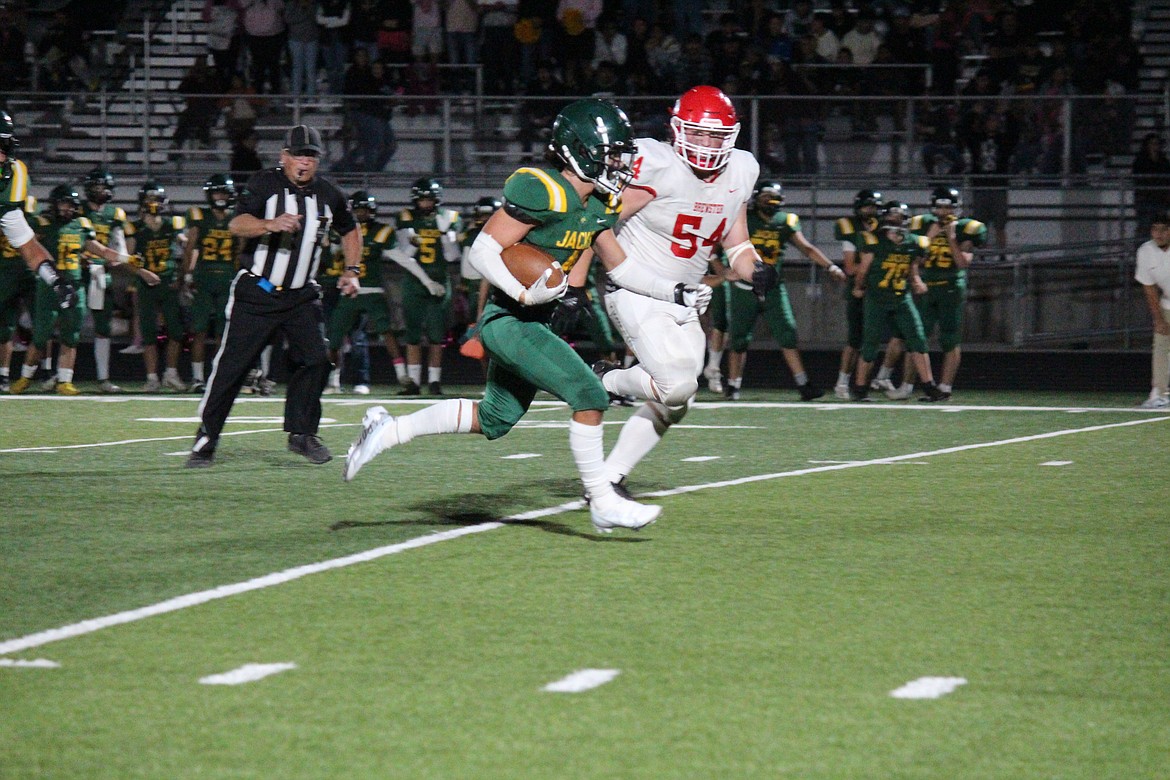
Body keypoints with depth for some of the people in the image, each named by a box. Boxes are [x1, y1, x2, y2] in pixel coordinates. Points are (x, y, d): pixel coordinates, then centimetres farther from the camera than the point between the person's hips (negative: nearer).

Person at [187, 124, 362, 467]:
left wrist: (351, 270, 13)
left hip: (301, 296, 4)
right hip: (256, 293, -4)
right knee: (232, 364, -5)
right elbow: (236, 224, -25)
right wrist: (270, 224, -43)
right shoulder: (267, 184, -9)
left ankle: (301, 433, 6)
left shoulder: (328, 195, 4)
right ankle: (206, 439, 2)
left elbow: (350, 230, 24)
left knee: (316, 358, -9)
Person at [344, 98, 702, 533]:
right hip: (508, 321, -10)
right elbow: (482, 251, -20)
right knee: (588, 395, -17)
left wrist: (673, 291, 10)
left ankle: (388, 431, 28)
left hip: (530, 322, 10)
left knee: (494, 420, 20)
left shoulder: (597, 206, 8)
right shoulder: (541, 192, -20)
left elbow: (620, 267, 19)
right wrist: (524, 293, -31)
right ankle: (602, 504, -7)